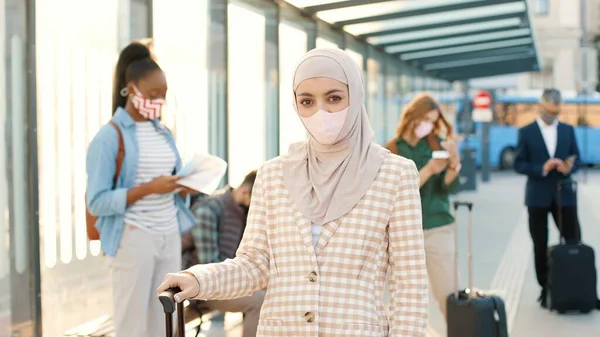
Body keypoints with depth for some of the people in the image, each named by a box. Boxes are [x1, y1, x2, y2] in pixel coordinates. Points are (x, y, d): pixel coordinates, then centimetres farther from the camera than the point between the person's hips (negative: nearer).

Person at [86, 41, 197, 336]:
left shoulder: (164, 134, 13)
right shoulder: (109, 137, -8)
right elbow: (97, 202, -13)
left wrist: (184, 189, -3)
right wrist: (148, 188, -20)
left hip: (170, 235, 6)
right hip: (133, 238, -6)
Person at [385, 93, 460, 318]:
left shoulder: (437, 144, 3)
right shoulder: (392, 150, 0)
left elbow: (449, 188, -3)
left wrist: (454, 163, -23)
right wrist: (429, 170, -22)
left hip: (438, 229, 0)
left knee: (448, 295, -3)